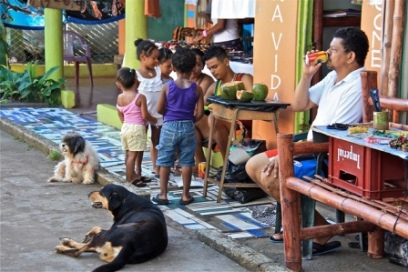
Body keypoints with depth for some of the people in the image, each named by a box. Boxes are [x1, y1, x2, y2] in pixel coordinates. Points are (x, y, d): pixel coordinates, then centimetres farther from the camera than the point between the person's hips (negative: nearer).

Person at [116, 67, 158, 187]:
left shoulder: (120, 98, 2)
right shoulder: (140, 97, -13)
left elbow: (121, 115, 12)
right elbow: (145, 115, -13)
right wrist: (154, 120, 5)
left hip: (125, 127, 7)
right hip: (137, 128, -6)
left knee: (129, 154, 15)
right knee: (133, 154, -2)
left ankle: (134, 175, 27)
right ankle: (130, 178, 1)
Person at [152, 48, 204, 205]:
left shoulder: (167, 87, -7)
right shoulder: (196, 89, -5)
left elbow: (159, 109, -3)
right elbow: (200, 113, -4)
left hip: (169, 127, -1)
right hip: (188, 127, 1)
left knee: (165, 162, 9)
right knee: (186, 163, 9)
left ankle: (163, 195, 13)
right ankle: (185, 195, 14)